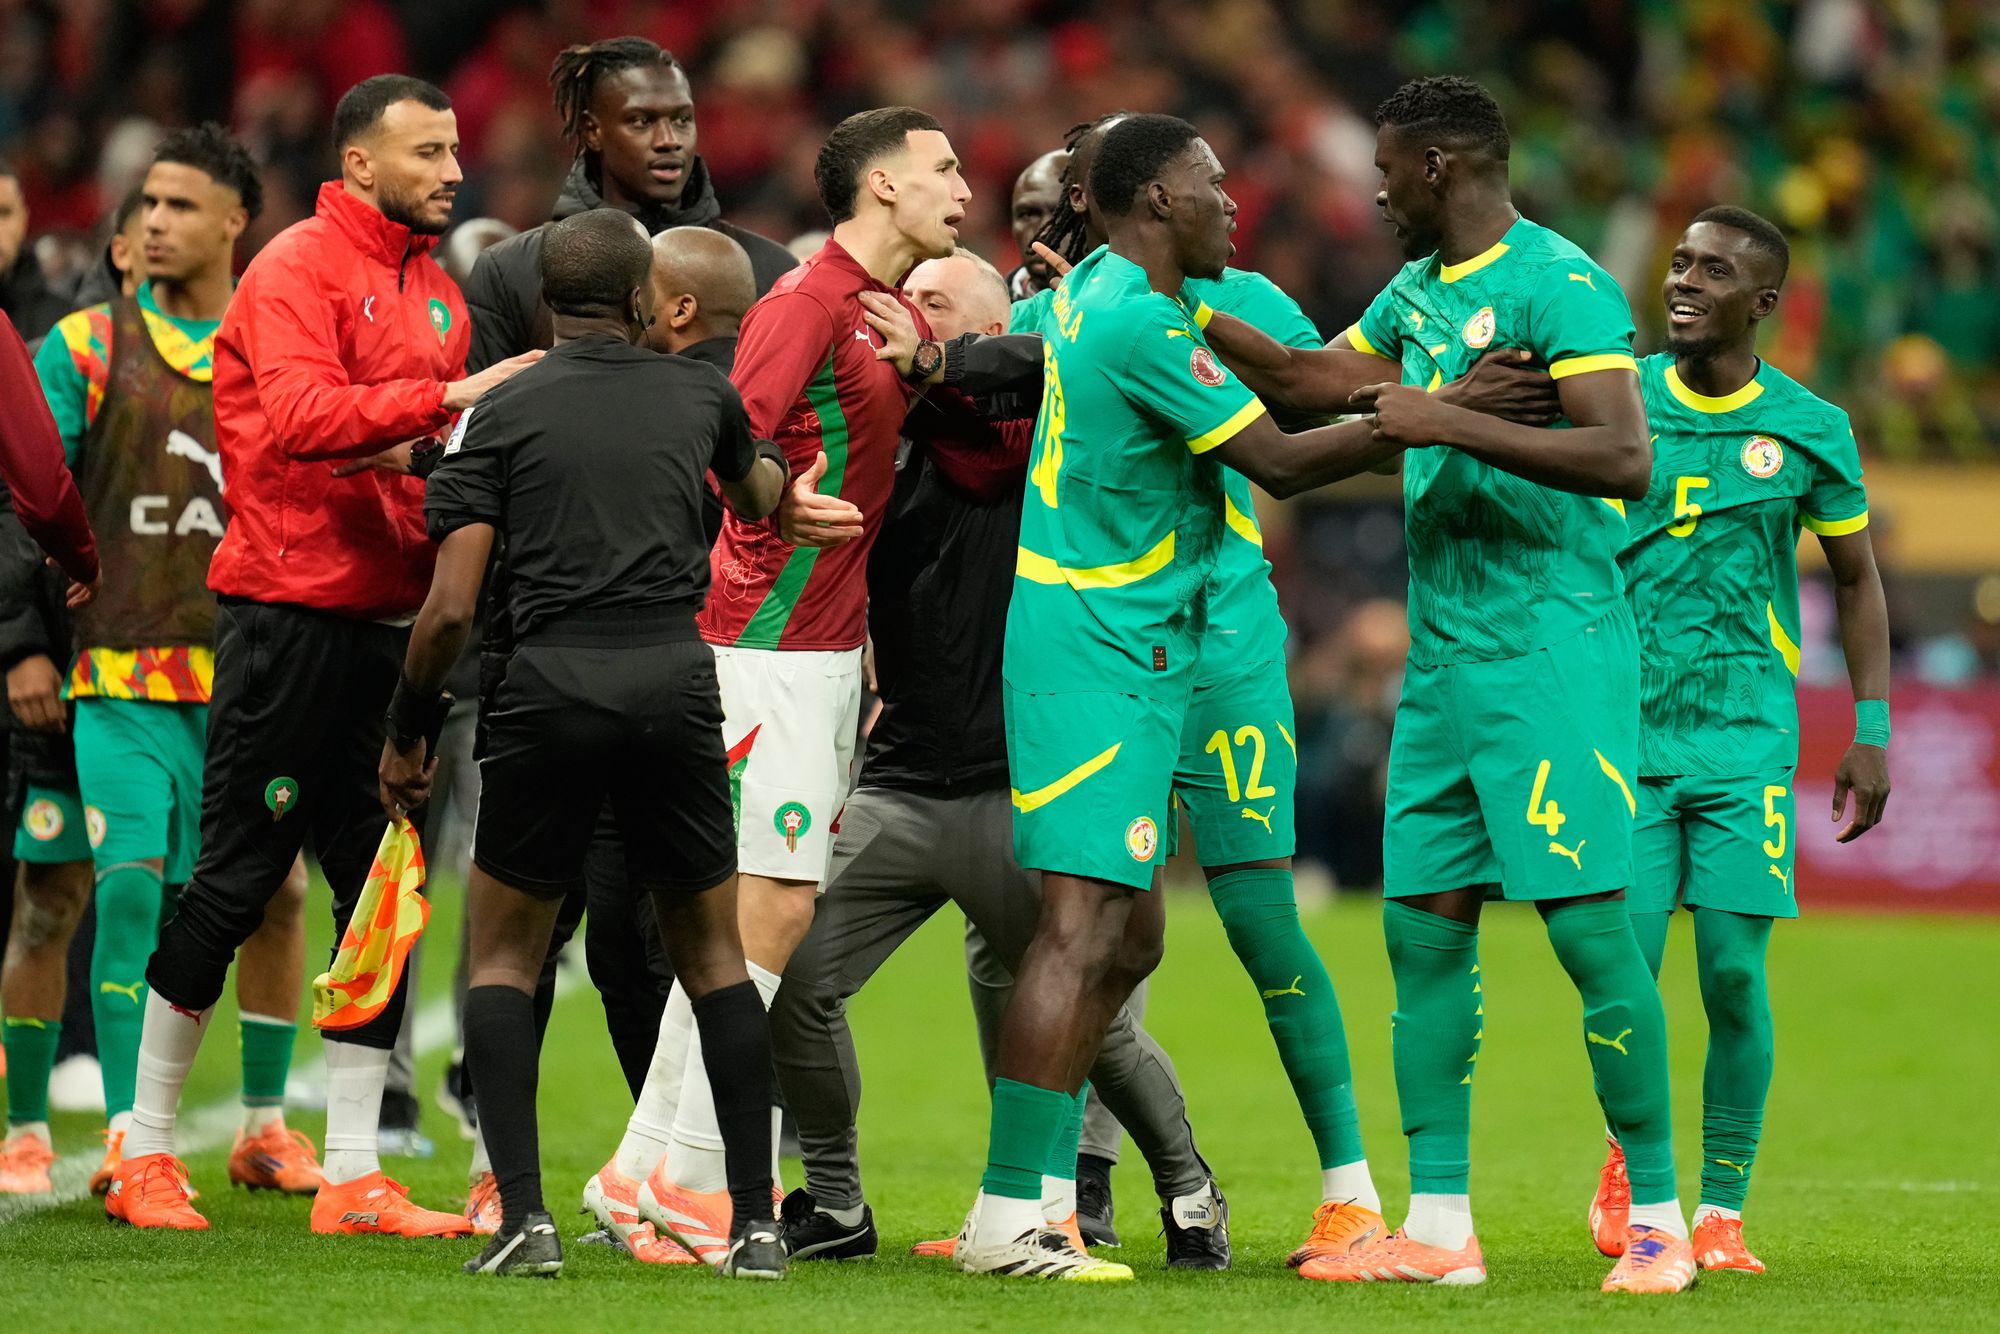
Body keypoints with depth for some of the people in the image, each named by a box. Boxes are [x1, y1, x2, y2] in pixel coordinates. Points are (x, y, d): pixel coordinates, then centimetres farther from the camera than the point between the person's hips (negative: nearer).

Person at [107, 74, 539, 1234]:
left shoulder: (436, 289, 17)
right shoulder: (298, 268, -8)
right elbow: (301, 414, -23)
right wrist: (442, 401, -28)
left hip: (393, 616, 8)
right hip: (294, 607, -8)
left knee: (383, 894, 5)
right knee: (235, 878, -2)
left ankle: (353, 1176, 9)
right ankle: (146, 1151, 9)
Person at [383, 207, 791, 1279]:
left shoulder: (501, 415, 4)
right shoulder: (698, 394, 14)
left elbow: (451, 606, -2)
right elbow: (760, 500, 37)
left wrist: (405, 734, 11)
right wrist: (770, 460, 61)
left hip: (551, 683, -2)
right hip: (678, 684, 2)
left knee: (503, 955, 12)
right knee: (712, 954, 16)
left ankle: (523, 1216, -3)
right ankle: (754, 1220, 10)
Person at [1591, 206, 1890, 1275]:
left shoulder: (1808, 430, 2)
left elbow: (1857, 582, 13)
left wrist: (1873, 732, 7)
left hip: (1745, 741, 0)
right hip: (1624, 733, 0)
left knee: (1734, 974, -6)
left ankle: (1722, 1210, 6)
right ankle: (1626, 1156, 22)